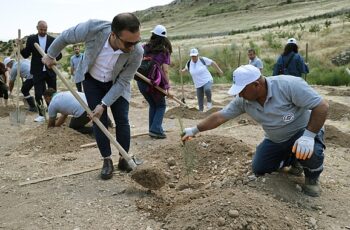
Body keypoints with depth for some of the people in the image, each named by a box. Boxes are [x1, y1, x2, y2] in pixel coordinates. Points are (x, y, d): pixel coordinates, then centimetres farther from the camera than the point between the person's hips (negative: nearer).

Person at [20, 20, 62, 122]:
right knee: (38, 94, -2)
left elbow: (59, 55, 2)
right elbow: (26, 55, 1)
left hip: (50, 71, 1)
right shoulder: (31, 39, 3)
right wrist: (21, 48, -19)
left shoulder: (53, 40, 4)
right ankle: (41, 115, 9)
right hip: (38, 72, 0)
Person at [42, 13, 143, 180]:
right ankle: (107, 161, 10)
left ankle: (124, 159, 13)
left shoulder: (137, 52, -33)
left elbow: (123, 82, -20)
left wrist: (104, 104, -22)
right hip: (92, 80, 0)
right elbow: (65, 37, -14)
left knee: (122, 120, -3)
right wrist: (51, 55, 2)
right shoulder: (93, 28, -36)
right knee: (99, 121, -2)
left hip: (116, 84, 0)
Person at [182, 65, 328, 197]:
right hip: (276, 140, 6)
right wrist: (194, 130, -5)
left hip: (303, 131, -5)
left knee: (309, 153, -37)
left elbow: (322, 106, -31)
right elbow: (219, 116, -7)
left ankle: (312, 177, 0)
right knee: (259, 169, 5)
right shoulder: (243, 100, -16)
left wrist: (308, 136, -39)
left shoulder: (288, 85, -33)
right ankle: (293, 159, 28)